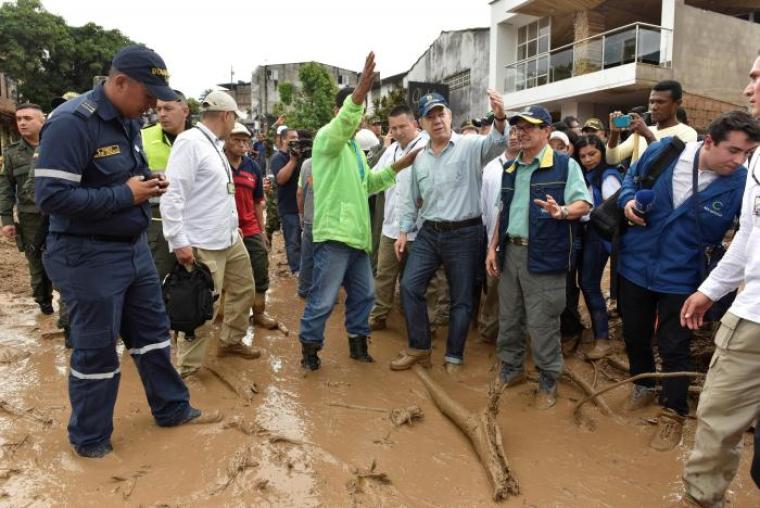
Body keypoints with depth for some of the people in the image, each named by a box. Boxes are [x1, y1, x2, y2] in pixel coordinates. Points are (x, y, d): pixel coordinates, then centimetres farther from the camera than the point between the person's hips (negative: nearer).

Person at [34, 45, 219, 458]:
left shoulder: (128, 120, 8)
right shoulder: (71, 122, -20)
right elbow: (50, 196, -25)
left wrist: (149, 182, -2)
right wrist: (126, 195, -21)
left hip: (134, 247, 9)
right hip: (88, 256, -8)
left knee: (153, 331, 17)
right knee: (96, 349, 5)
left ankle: (172, 409, 35)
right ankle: (90, 440, 26)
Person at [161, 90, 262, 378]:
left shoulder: (215, 145, 14)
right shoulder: (189, 141, -15)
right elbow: (172, 195, -21)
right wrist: (179, 241, -23)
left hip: (231, 238, 10)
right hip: (204, 245, -10)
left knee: (244, 289, 21)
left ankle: (231, 341, 40)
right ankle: (187, 368, 13)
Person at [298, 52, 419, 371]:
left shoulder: (354, 145, 21)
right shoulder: (327, 137, -6)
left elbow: (367, 184, 24)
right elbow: (342, 125, -32)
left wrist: (398, 167, 14)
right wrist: (359, 93, -49)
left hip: (357, 235, 9)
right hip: (334, 235, -9)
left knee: (363, 295, 16)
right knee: (323, 299, -2)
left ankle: (357, 342, 32)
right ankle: (309, 348, 15)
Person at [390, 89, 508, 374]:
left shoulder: (470, 147, -7)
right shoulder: (420, 158, 9)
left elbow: (497, 145, -28)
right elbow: (412, 199, 17)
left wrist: (500, 118, -47)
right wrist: (404, 230, 13)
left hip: (464, 234, -5)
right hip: (429, 233, 5)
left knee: (462, 299, 6)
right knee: (410, 286, 3)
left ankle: (454, 357, 23)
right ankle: (419, 349, 19)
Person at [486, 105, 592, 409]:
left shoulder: (565, 165, -4)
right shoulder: (511, 169, 15)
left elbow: (583, 204, -10)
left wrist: (561, 211, -30)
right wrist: (493, 247, 13)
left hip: (544, 256, -6)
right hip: (510, 251, 6)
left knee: (542, 323, -1)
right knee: (508, 317, 14)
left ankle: (548, 381, 17)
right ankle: (511, 369, 31)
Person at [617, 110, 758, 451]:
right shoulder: (663, 151, -13)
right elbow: (631, 177, 7)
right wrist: (628, 200, -12)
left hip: (679, 277, -2)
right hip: (635, 265, 3)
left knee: (674, 349, 7)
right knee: (634, 335, 19)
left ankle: (673, 414, 28)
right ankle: (643, 386, 46)